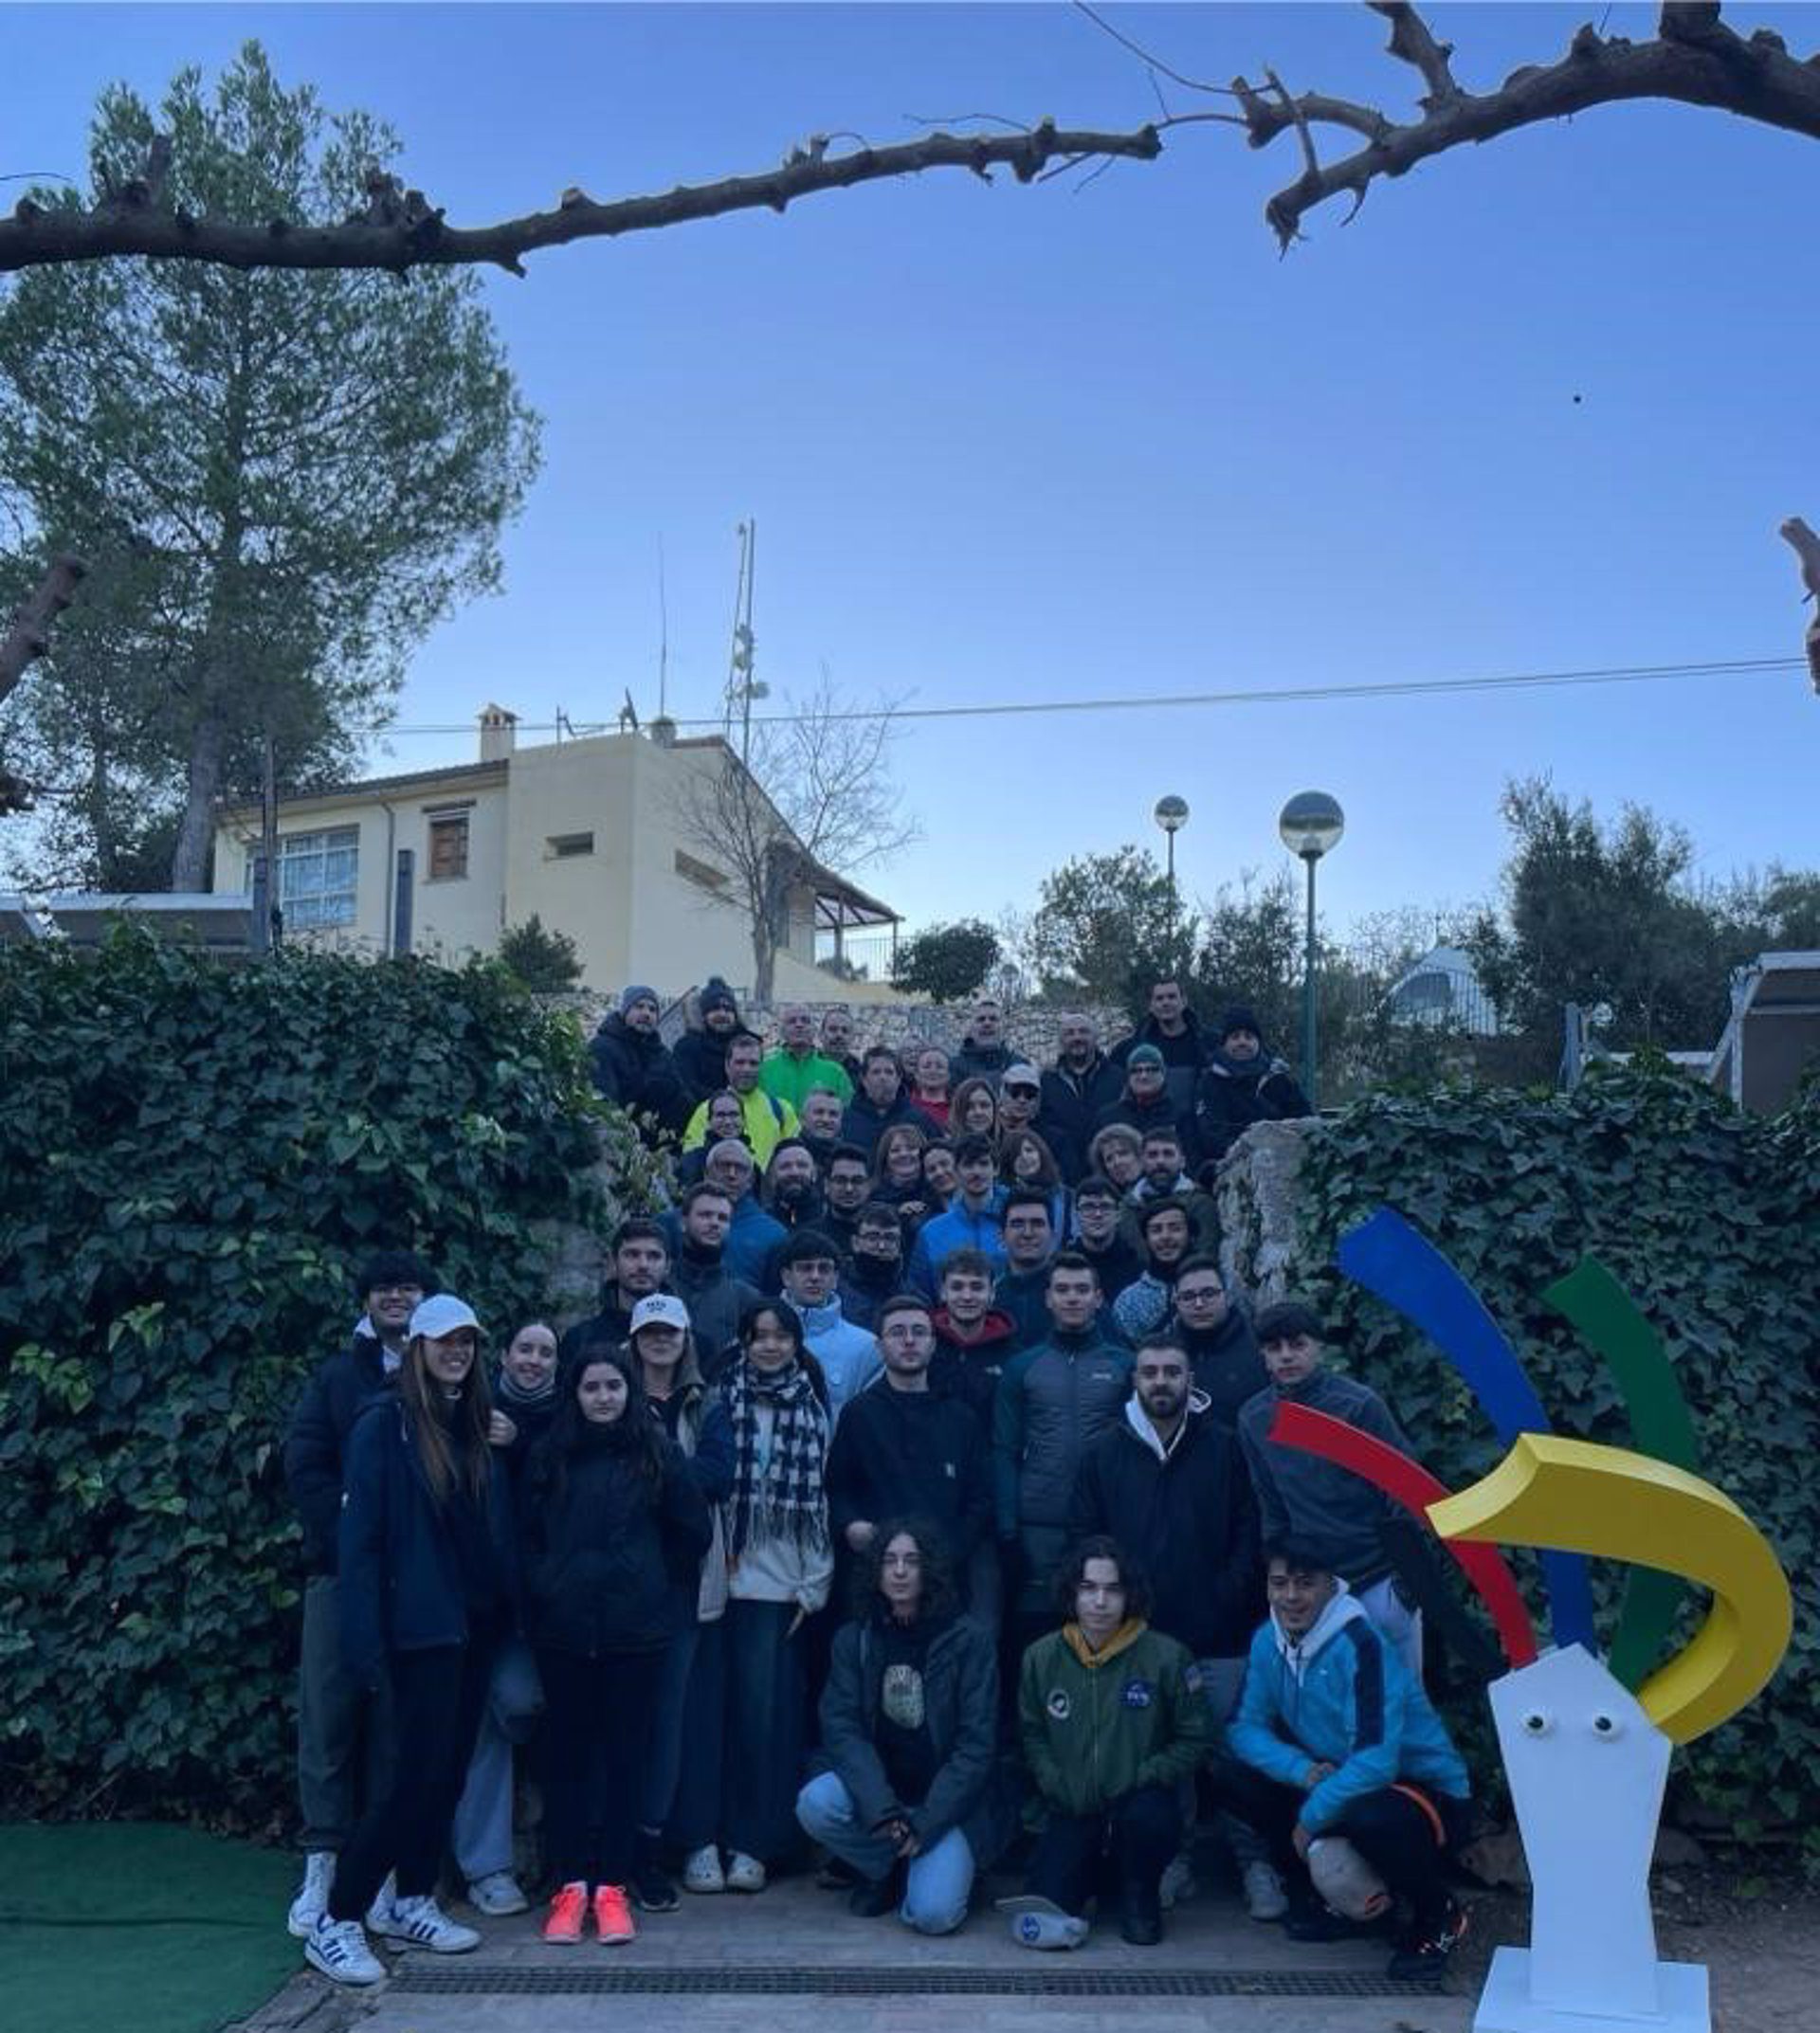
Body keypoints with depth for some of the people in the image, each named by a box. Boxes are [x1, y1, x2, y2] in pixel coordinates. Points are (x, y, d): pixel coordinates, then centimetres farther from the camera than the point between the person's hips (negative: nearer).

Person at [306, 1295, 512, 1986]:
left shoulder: (480, 1427, 10)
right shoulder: (385, 1424, -9)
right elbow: (358, 1536, -12)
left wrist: (511, 1607, 3)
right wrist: (364, 1637, -18)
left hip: (478, 1620, 6)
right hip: (422, 1622, -6)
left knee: (450, 1768, 11)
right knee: (421, 1769, -9)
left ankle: (411, 1901, 25)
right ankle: (336, 1921, 0)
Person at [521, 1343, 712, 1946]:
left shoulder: (657, 1453, 1)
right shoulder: (551, 1455, 4)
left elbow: (694, 1531, 5)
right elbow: (527, 1533, 8)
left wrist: (647, 1577, 6)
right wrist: (545, 1586, -1)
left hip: (635, 1629, -1)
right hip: (563, 1628, 1)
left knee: (626, 1753, 5)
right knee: (567, 1753, 6)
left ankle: (612, 1886, 13)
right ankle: (569, 1884, 14)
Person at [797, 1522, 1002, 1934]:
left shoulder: (967, 1640, -8)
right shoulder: (854, 1638, 0)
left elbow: (975, 1745, -9)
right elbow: (840, 1727, -9)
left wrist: (925, 1823, -16)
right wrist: (880, 1809, -23)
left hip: (947, 1801, -3)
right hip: (876, 1788, 3)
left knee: (931, 1913, -25)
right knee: (814, 1804, -27)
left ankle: (929, 1866, 11)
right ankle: (886, 1871, 2)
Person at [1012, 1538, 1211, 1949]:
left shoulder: (1167, 1657, -6)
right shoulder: (1041, 1658, 1)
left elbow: (1193, 1740, -1)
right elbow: (1031, 1737, 10)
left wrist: (1143, 1780, -12)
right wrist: (1059, 1788, -6)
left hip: (1138, 1804, -1)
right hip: (1070, 1813, 1)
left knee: (1149, 1817, -36)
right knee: (1046, 1906, -21)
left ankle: (1139, 1895, -1)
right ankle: (1094, 1872, 15)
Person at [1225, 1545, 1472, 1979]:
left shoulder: (1360, 1645, -25)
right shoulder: (1268, 1640, -4)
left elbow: (1375, 1762, -31)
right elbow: (1245, 1728, -2)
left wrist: (1311, 1816, -23)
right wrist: (1304, 1771, -19)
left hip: (1429, 1793, -6)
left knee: (1368, 1816, -38)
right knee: (1250, 1784, -12)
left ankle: (1440, 1916, -7)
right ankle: (1323, 1898, 9)